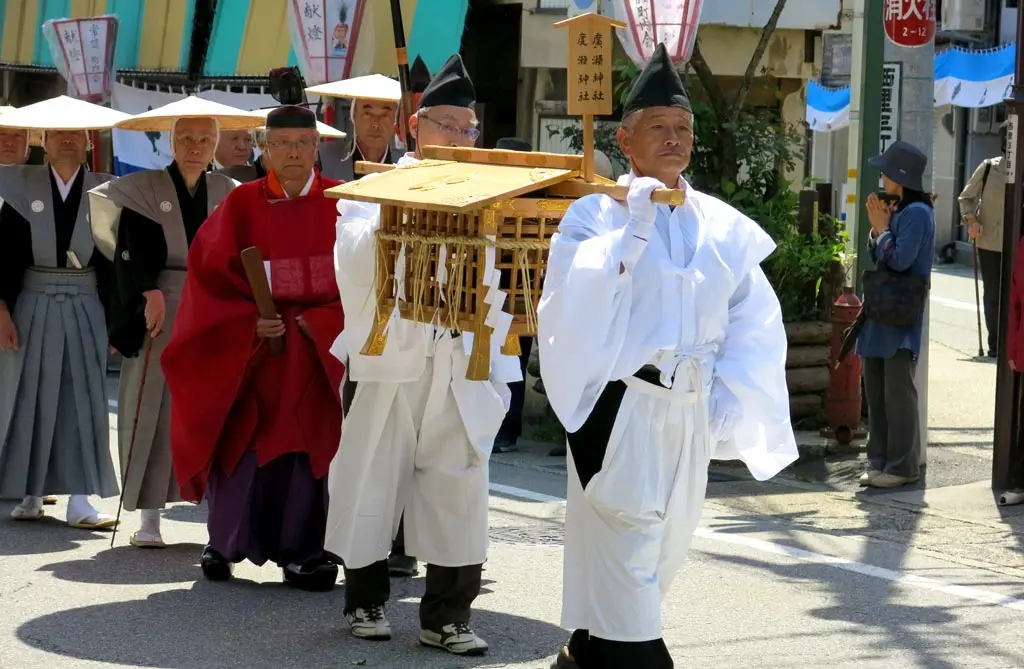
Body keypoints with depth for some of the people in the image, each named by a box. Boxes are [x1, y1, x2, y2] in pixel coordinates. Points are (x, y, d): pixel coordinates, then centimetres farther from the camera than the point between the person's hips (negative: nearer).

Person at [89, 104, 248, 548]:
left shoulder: (227, 193, 11)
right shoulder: (145, 190, 2)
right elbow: (137, 249, -11)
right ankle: (149, 517, 1)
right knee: (154, 410, -2)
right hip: (159, 311, -2)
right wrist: (151, 292, -27)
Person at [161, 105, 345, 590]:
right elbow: (213, 274, -1)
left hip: (322, 351, 0)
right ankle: (225, 542, 18)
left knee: (311, 448, -2)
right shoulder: (242, 205, -1)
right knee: (243, 447, -1)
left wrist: (324, 321, -12)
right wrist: (249, 322, -14)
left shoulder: (341, 204, 1)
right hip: (249, 349, 0)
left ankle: (302, 552, 6)